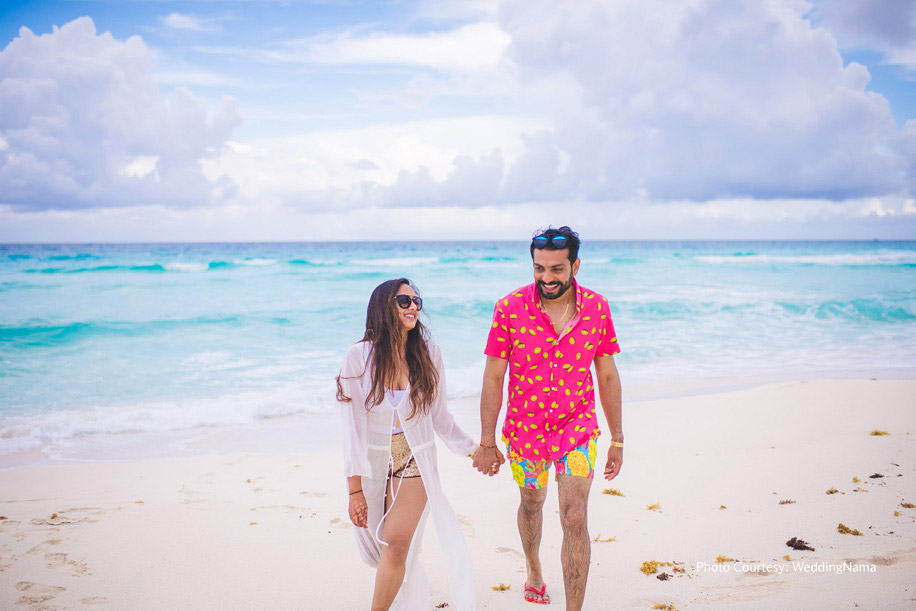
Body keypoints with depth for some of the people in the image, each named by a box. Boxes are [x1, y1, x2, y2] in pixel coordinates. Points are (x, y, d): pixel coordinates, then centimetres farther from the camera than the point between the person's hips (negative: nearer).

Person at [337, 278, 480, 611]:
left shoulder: (428, 353, -3)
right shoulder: (359, 356, -9)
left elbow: (439, 417, 9)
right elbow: (353, 425, -9)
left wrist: (472, 449, 15)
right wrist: (355, 489, -11)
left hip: (416, 462, 0)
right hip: (374, 463, 0)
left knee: (396, 543, -15)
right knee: (377, 548, 7)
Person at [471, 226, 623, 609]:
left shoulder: (597, 308, -9)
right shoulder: (509, 309, -14)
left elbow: (608, 376, 1)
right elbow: (493, 378, -8)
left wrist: (617, 439, 3)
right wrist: (487, 443, -6)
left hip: (578, 429, 0)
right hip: (525, 430, 1)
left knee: (575, 520, -9)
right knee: (531, 504, 22)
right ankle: (534, 571, 51)